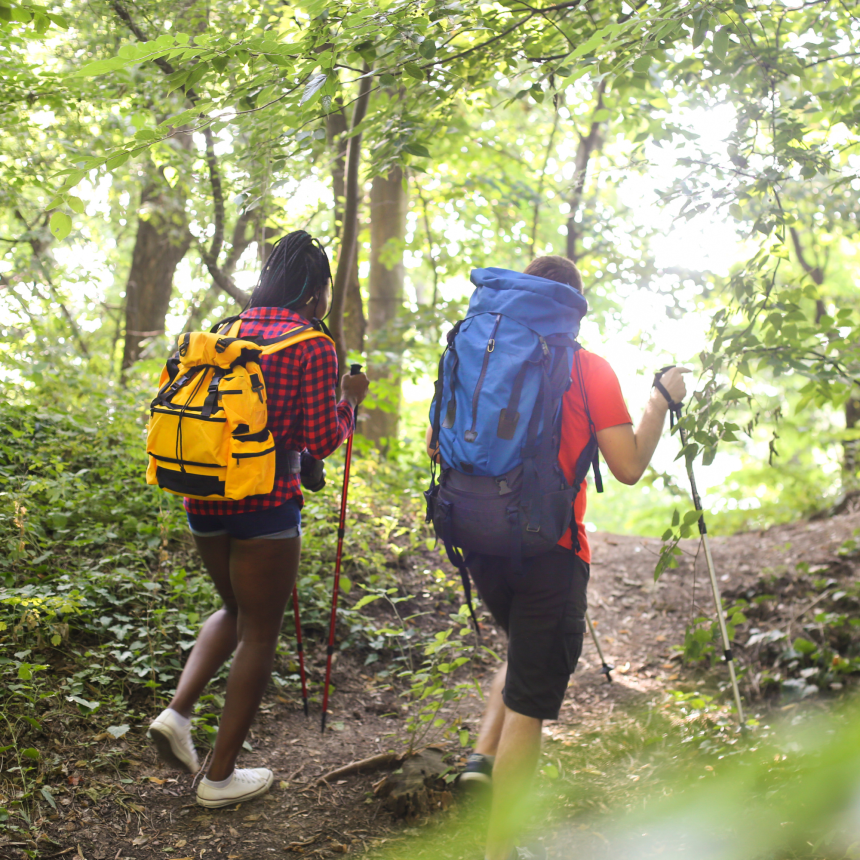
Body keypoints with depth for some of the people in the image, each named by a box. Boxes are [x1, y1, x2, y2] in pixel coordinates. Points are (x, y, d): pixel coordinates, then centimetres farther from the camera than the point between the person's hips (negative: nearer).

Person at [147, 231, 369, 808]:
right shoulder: (313, 346, -10)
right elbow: (321, 441, -11)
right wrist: (349, 400, 5)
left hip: (205, 495, 7)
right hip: (265, 502, -7)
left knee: (236, 610, 27)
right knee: (260, 632, 7)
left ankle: (178, 712, 9)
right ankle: (221, 775, 14)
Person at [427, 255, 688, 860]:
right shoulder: (590, 370, -8)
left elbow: (437, 446, 11)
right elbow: (629, 467, -9)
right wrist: (662, 401, 5)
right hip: (548, 551, -5)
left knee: (526, 651, 32)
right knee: (532, 702, 5)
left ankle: (485, 754, 19)